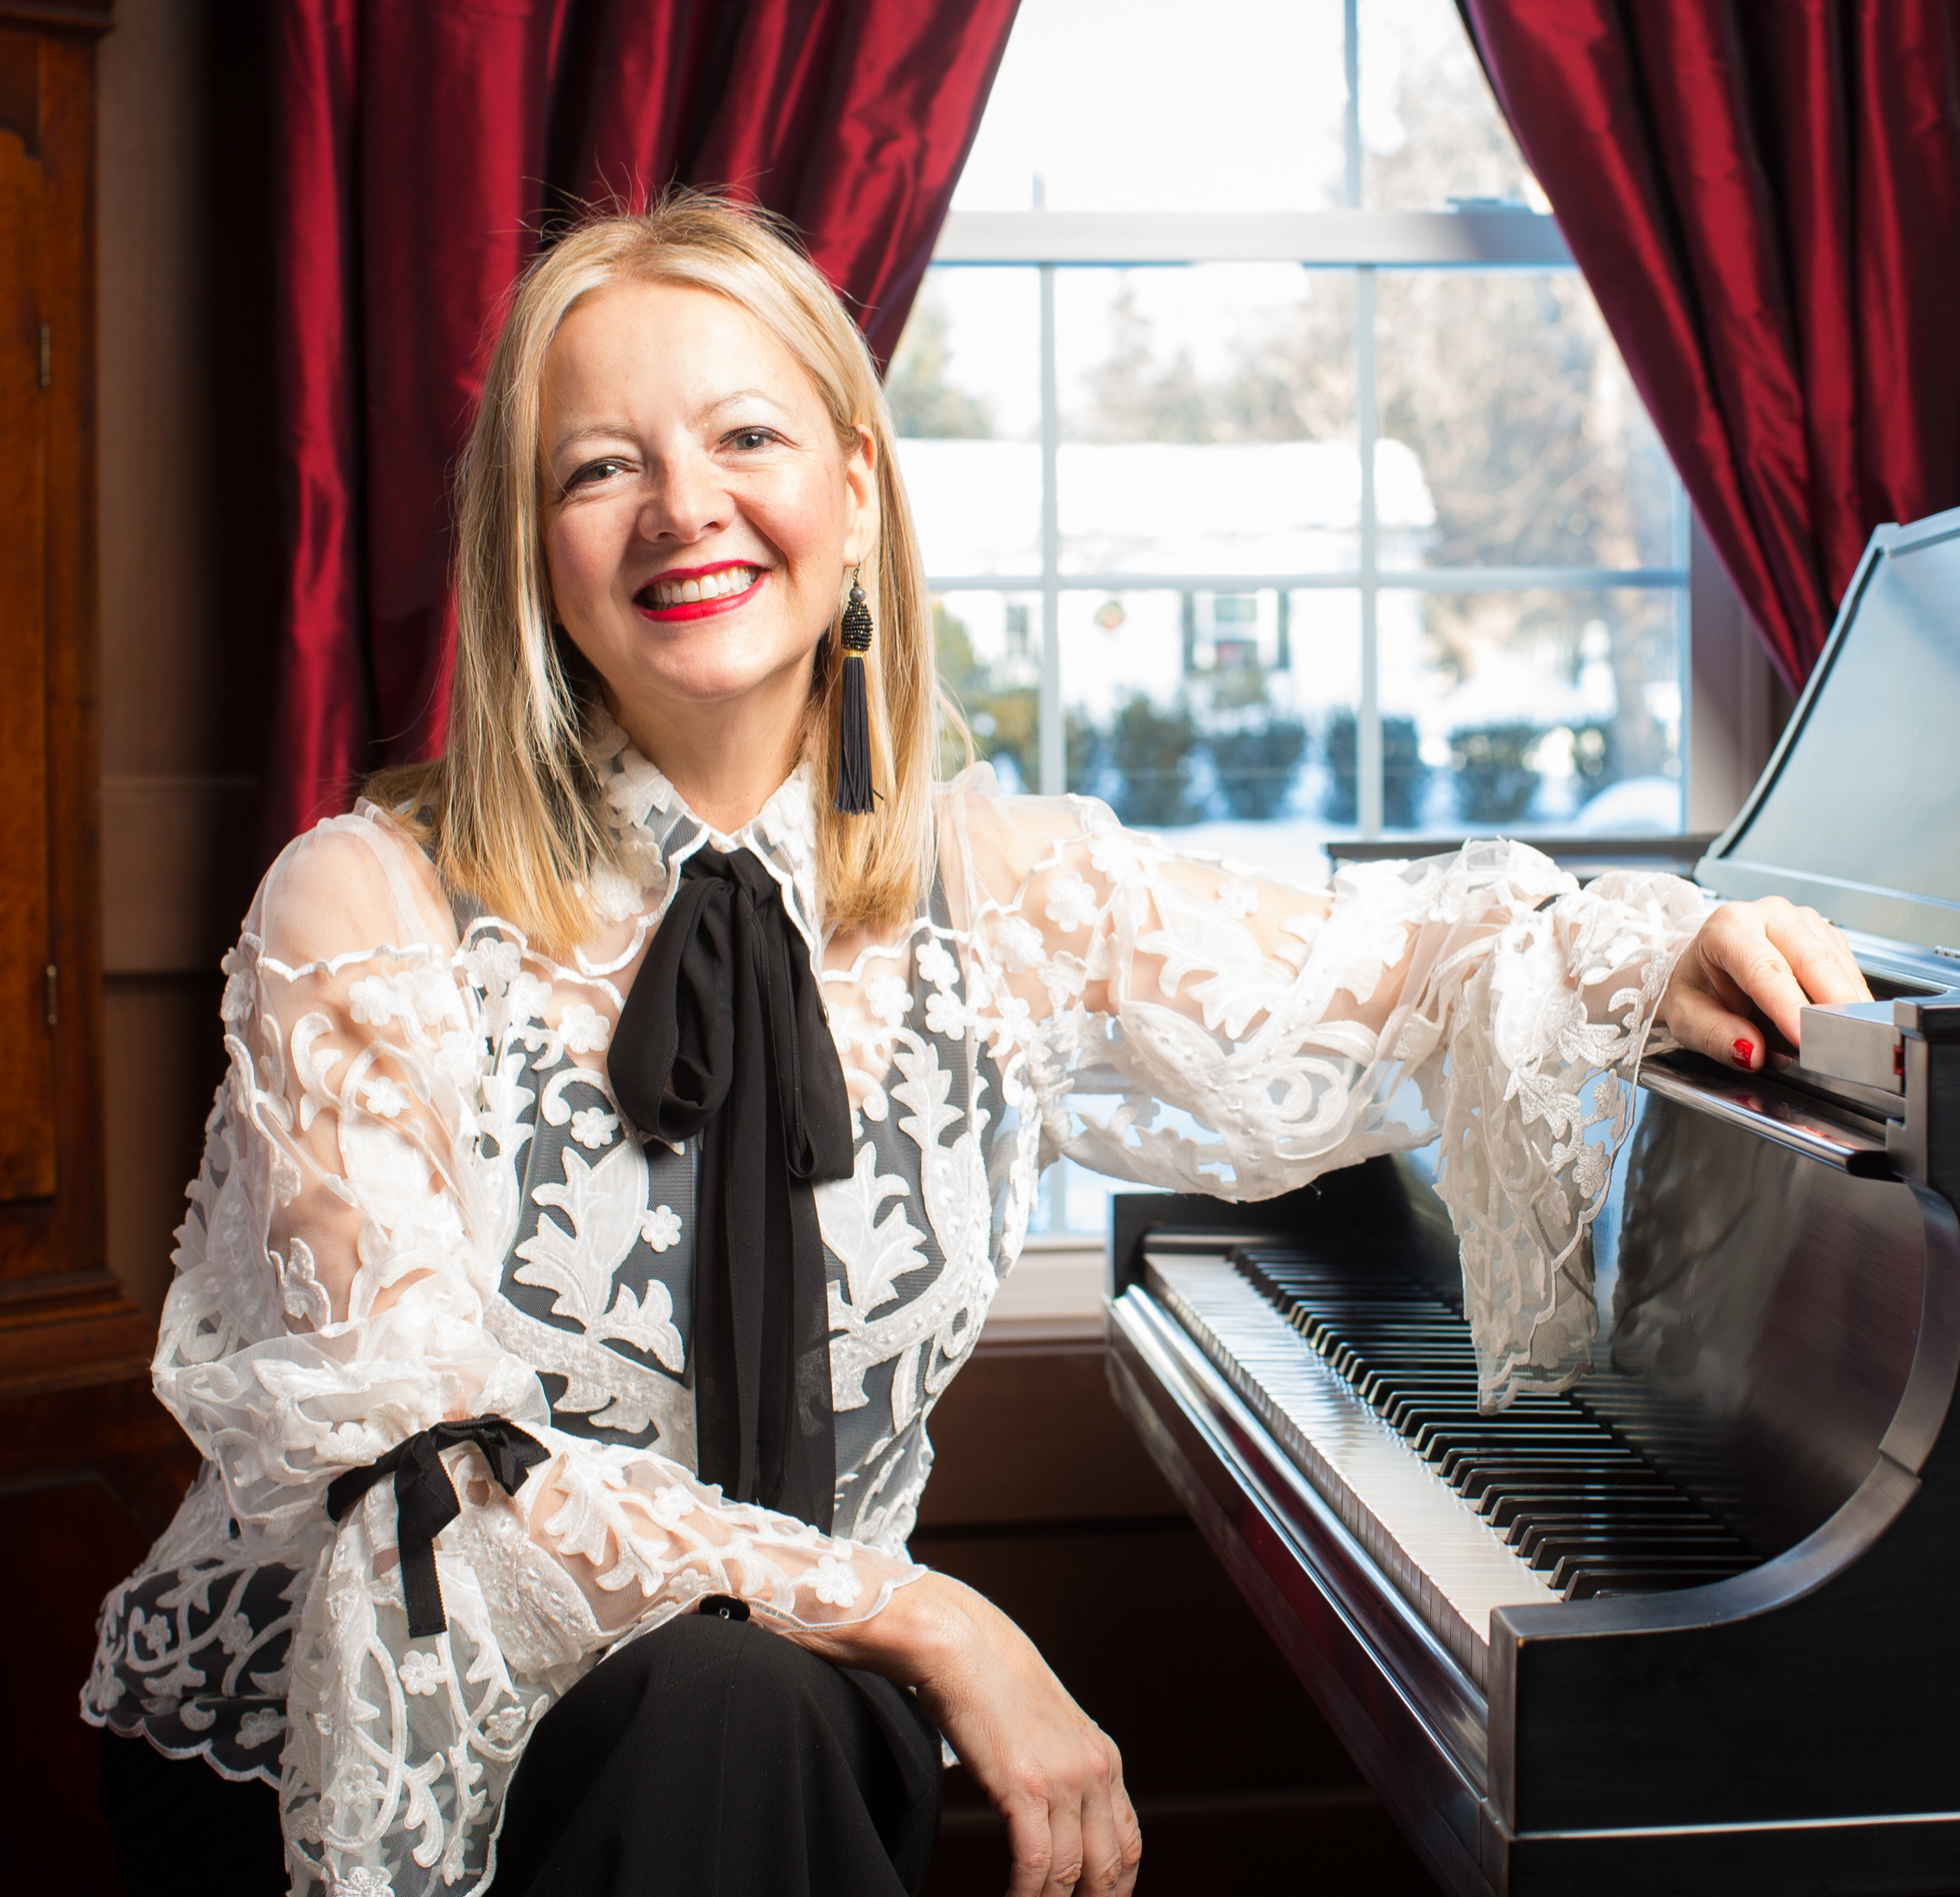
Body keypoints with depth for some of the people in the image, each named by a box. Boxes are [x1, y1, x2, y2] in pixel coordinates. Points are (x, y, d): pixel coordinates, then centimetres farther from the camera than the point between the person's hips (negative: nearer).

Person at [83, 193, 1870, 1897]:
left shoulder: (987, 887, -3)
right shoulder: (371, 914, -14)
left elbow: (1358, 969, 10)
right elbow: (421, 1461, -19)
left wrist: (1652, 956, -10)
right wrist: (915, 1619, -26)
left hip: (779, 1730, 4)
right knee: (733, 1701, -32)